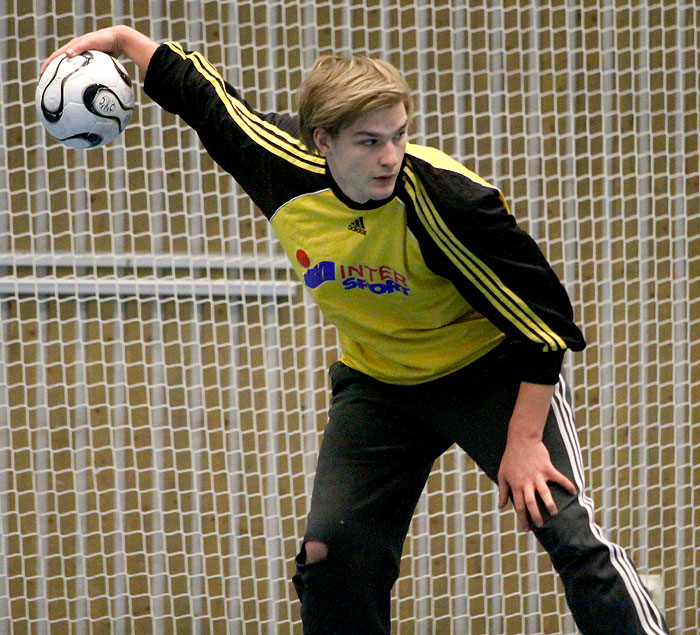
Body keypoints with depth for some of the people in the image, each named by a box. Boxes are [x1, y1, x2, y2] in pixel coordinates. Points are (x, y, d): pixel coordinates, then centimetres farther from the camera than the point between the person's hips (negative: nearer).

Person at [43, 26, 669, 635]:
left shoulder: (449, 199, -32)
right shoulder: (282, 165, -20)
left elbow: (542, 316, -24)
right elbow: (200, 91, 2)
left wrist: (524, 440, -24)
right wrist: (116, 39, 5)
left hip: (491, 372, -4)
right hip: (377, 383, 5)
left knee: (570, 532, -19)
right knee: (330, 552, -4)